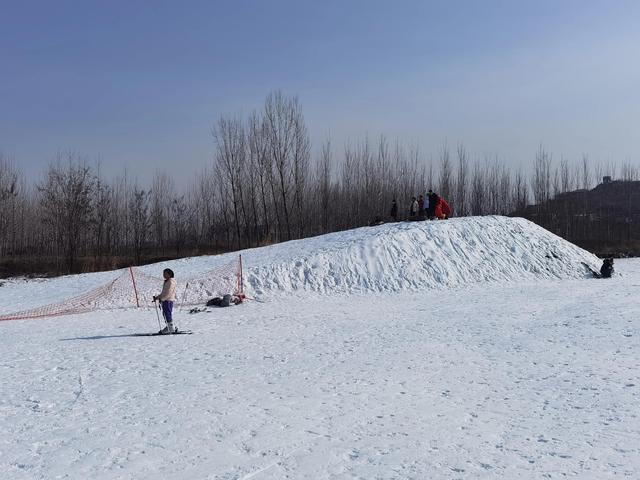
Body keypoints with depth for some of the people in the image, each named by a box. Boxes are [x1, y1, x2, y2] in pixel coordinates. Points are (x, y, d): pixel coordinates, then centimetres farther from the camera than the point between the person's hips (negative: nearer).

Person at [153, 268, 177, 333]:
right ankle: (169, 327, 18)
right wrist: (158, 297, 15)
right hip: (164, 300, 10)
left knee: (168, 314, -10)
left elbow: (168, 293, -19)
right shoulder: (166, 282, 20)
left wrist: (161, 298, -19)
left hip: (169, 300, -10)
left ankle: (171, 329, -7)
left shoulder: (171, 282, -12)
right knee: (165, 314, 11)